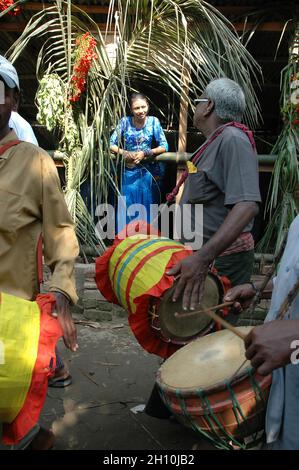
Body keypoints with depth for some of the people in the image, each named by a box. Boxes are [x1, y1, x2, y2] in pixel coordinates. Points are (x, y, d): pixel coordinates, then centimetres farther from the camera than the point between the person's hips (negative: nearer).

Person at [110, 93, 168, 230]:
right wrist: (124, 153, -20)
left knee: (147, 209, 7)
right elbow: (112, 144, -3)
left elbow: (164, 146, -7)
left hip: (149, 173, 0)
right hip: (129, 172, 0)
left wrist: (145, 153, -18)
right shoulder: (125, 122, -5)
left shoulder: (153, 121, -5)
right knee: (128, 208, 5)